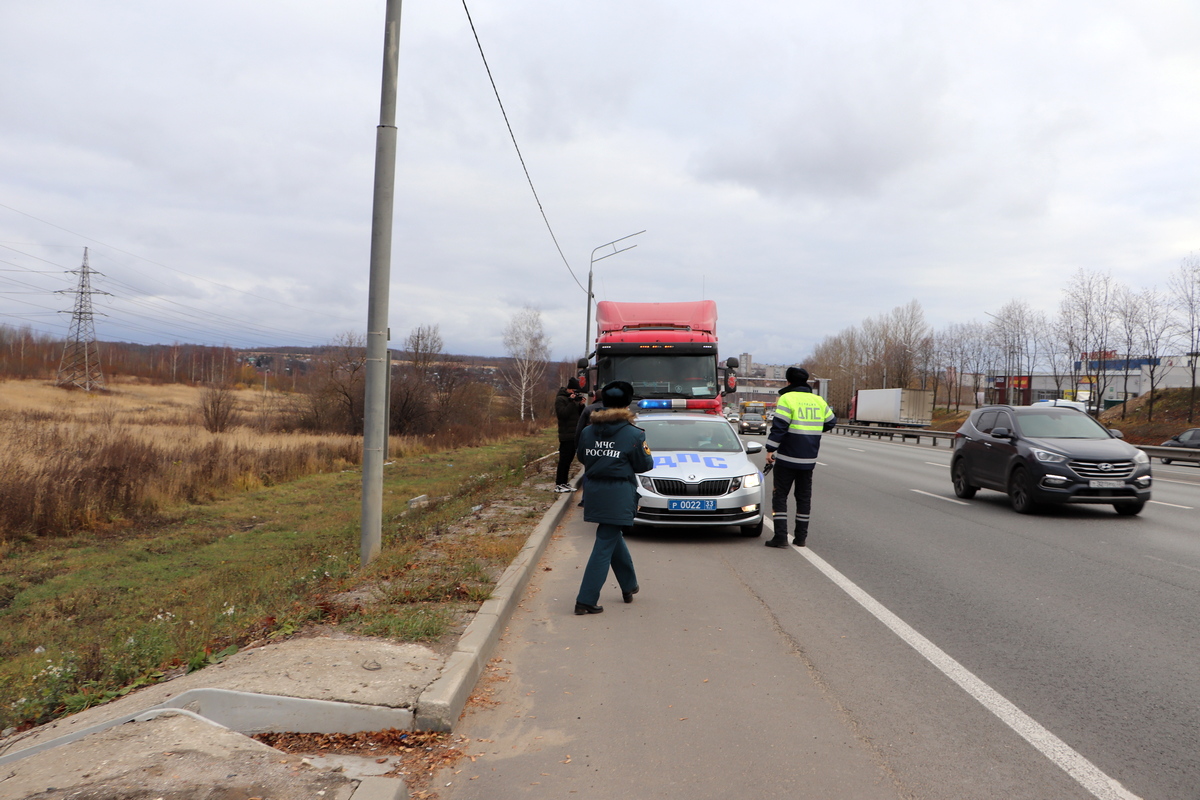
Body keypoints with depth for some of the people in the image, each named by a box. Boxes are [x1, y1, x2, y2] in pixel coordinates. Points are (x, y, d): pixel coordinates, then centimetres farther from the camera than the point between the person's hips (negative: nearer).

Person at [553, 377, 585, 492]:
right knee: (564, 460, -8)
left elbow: (581, 414, 16)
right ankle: (558, 484, -4)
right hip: (566, 435, -8)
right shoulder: (560, 399, -7)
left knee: (569, 459, 12)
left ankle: (564, 483, 18)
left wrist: (581, 405, -1)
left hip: (574, 434, 8)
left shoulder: (575, 398, 17)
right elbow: (562, 414, -20)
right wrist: (572, 402, -19)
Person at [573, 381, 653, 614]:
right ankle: (586, 600, -3)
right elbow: (643, 465, -2)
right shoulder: (633, 434, -10)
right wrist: (646, 454, 18)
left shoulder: (588, 431, 3)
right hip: (619, 496, -6)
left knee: (613, 537, 23)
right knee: (605, 545, -2)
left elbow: (581, 457, 15)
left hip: (593, 492, 6)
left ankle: (629, 586, 37)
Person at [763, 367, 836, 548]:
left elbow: (779, 426, -16)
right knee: (804, 496, 13)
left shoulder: (787, 399, -10)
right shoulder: (819, 401, 8)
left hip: (787, 458, -5)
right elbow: (831, 422, 20)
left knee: (780, 495, 1)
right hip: (809, 459, 5)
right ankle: (801, 537, 16)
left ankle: (781, 536, -5)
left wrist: (770, 449, -12)